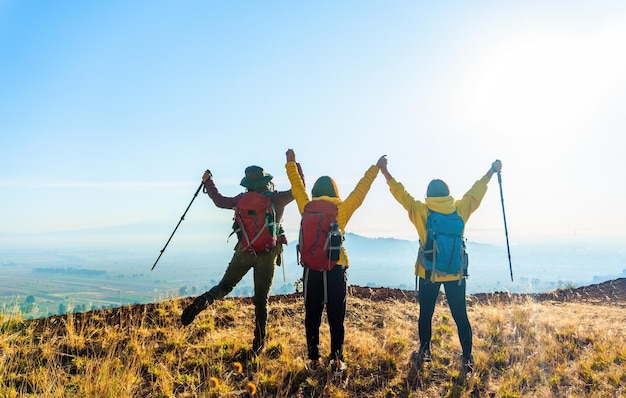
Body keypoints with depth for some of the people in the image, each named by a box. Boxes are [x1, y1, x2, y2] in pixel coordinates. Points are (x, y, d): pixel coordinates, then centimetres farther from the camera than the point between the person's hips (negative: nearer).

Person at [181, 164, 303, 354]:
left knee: (224, 286, 10)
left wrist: (208, 182, 27)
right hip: (268, 255, 0)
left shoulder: (243, 199, 0)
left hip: (244, 251, 1)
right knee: (261, 300, 9)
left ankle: (202, 301, -21)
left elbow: (220, 201, 13)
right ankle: (259, 341, 11)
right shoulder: (277, 199, -5)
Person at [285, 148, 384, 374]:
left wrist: (291, 164, 27)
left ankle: (314, 359, 15)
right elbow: (360, 190, 4)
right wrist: (375, 169, 15)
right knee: (336, 318, 6)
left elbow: (297, 187, 14)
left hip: (312, 270, 1)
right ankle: (336, 360, 8)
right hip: (336, 270, -1)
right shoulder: (342, 210, -3)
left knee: (312, 317, 10)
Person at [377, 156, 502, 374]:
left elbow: (400, 193, -2)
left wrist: (385, 172, 5)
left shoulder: (420, 211, -7)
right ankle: (467, 357, 8)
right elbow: (476, 192, 10)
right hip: (456, 273, 1)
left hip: (428, 273, -1)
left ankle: (424, 353, 21)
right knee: (460, 316, 7)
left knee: (426, 314, 13)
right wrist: (492, 171, 23)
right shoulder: (460, 209, -2)